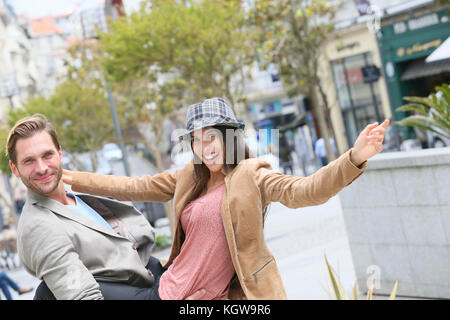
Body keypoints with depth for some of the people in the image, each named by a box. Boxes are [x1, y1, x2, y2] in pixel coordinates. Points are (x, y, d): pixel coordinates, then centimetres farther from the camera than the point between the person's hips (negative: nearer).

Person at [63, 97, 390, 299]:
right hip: (172, 292, 5)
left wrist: (354, 159, -35)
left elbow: (305, 191, -19)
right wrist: (71, 178, 16)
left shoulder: (251, 175, -6)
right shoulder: (187, 179, 11)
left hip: (229, 294, -5)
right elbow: (132, 187, 17)